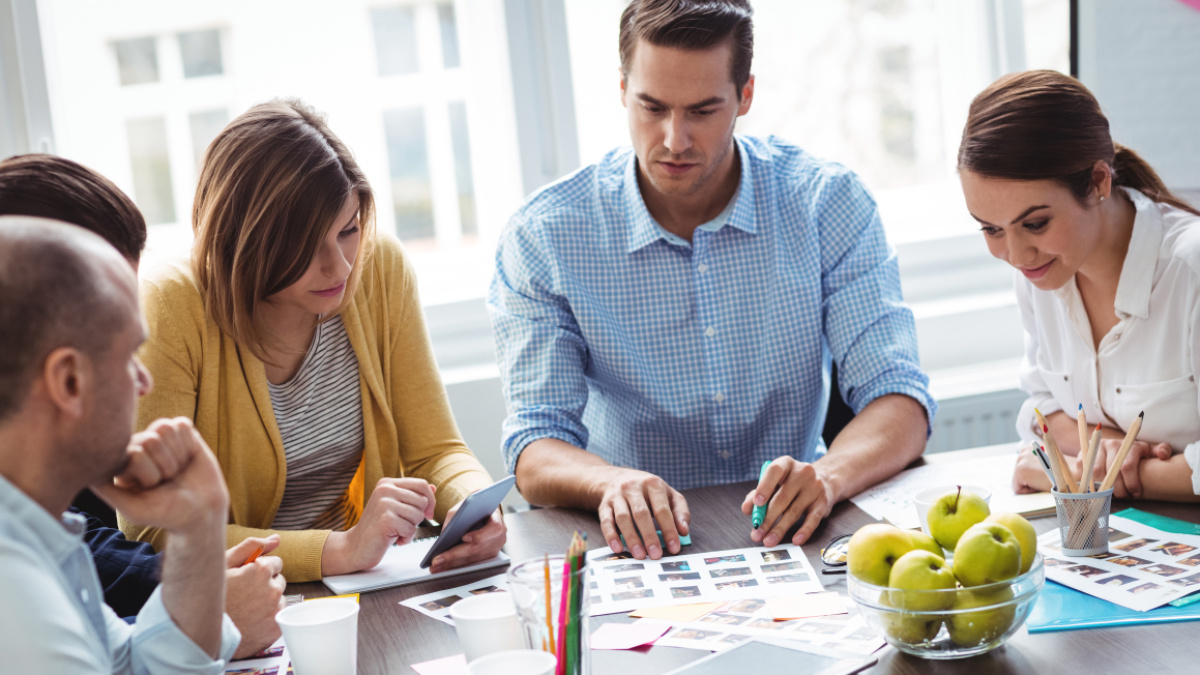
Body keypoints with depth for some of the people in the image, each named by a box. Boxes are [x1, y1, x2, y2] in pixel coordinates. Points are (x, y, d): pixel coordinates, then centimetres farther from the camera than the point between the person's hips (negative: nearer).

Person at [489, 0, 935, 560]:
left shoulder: (829, 203, -4)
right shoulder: (543, 238, -8)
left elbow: (898, 401, -8)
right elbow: (536, 450, -11)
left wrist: (827, 476, -31)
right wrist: (614, 483, -35)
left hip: (788, 531, 1)